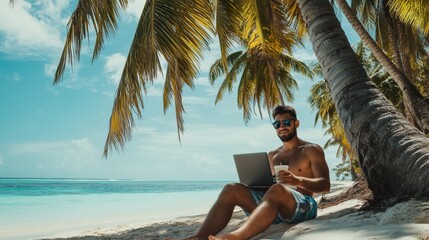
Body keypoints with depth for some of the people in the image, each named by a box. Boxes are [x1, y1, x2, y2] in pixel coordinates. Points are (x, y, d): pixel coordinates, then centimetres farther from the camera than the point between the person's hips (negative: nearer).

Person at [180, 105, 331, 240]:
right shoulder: (272, 155, 24)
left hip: (304, 206, -5)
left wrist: (297, 180, -25)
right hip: (275, 206, 5)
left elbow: (325, 185, -5)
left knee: (277, 189, -39)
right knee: (231, 189, -17)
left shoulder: (312, 150, 8)